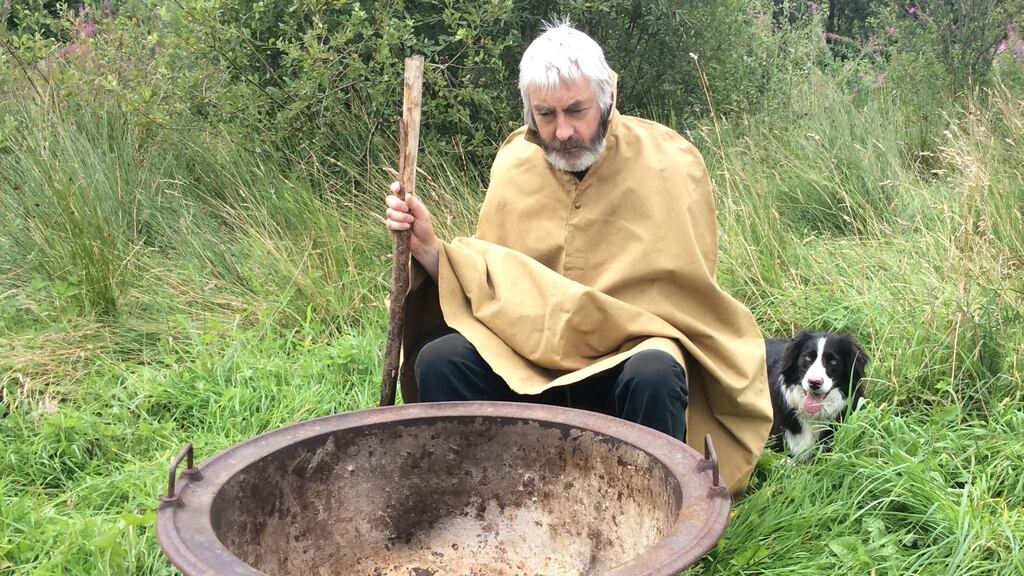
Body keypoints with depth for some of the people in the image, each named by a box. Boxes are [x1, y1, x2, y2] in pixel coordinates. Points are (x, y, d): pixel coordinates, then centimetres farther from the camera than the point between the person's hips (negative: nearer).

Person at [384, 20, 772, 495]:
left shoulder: (669, 164, -8)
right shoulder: (513, 165, 0)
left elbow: (686, 291, -2)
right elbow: (487, 279, 3)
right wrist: (430, 250, -15)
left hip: (629, 353, -2)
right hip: (528, 355, 3)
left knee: (654, 375, -36)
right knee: (438, 362, -22)